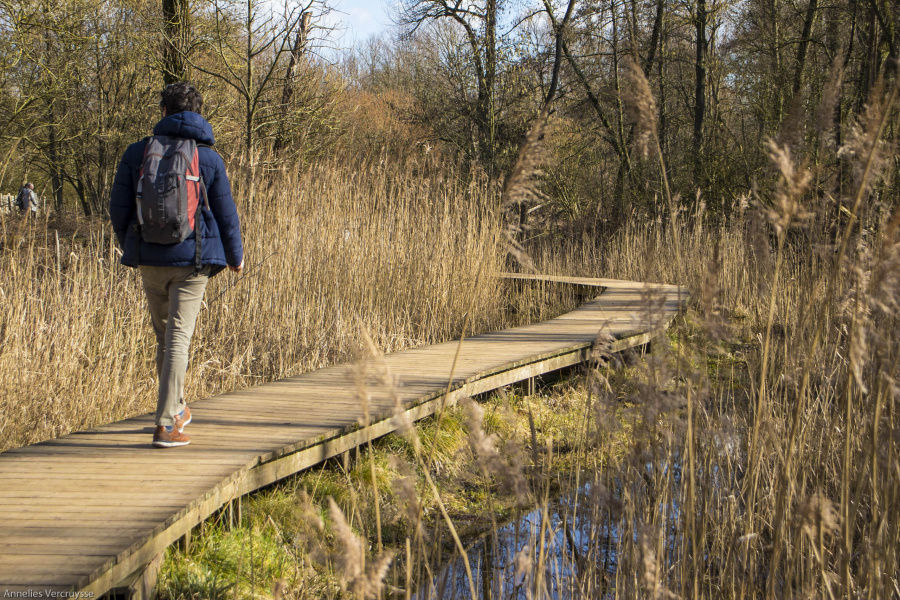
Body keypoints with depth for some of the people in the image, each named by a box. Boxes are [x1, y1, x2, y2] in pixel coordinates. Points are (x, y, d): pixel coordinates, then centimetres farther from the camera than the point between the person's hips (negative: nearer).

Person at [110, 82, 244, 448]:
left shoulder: (137, 153, 2)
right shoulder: (209, 158, -2)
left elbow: (118, 209, 5)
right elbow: (225, 214, 3)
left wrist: (130, 247, 23)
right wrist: (235, 256, 20)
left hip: (149, 259, 2)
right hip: (192, 260, -2)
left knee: (164, 335, 18)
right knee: (178, 338, -4)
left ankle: (176, 409, 31)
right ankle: (166, 425, -11)